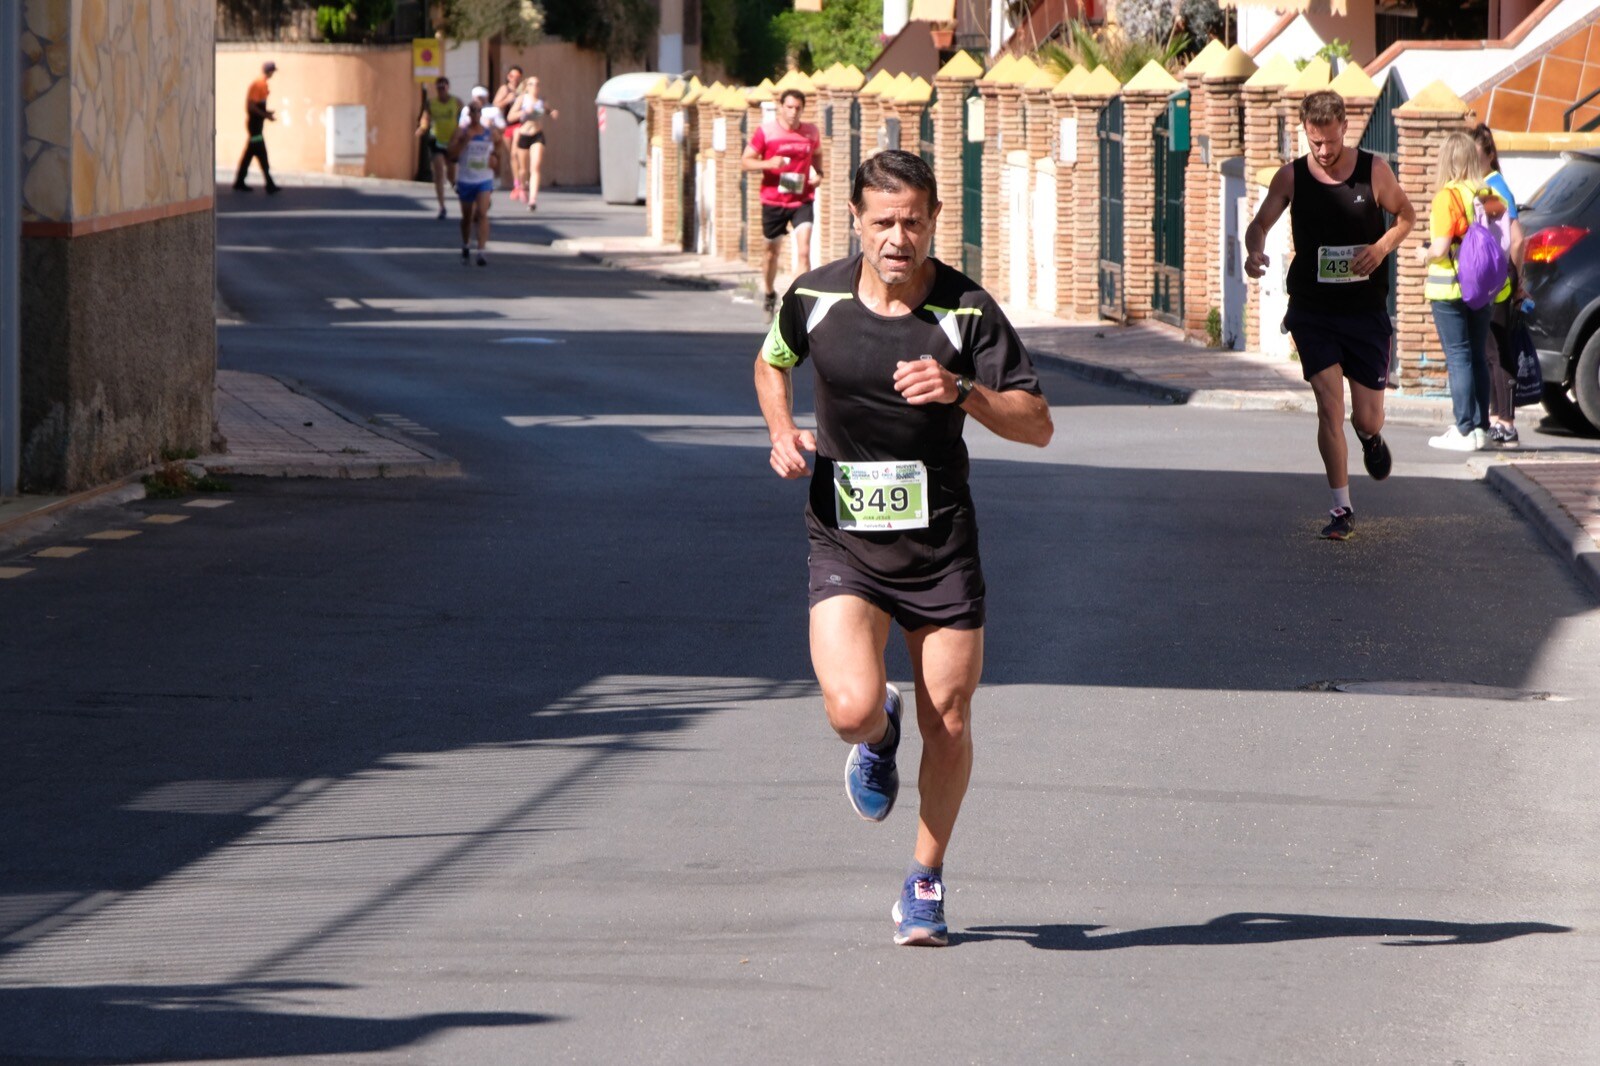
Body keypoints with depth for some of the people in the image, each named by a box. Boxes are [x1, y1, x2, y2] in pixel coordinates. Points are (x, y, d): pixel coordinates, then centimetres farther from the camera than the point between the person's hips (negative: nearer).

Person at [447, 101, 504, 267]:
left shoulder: (491, 133, 2)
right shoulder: (461, 132, -4)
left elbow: (501, 144, 24)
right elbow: (453, 154, -14)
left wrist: (495, 156, 8)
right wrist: (464, 140, -24)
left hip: (485, 180, 0)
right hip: (466, 180, 0)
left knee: (482, 214, -17)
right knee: (467, 216, 14)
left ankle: (482, 251, -21)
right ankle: (465, 247, 37)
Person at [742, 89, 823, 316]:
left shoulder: (811, 132, 3)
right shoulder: (765, 131, -6)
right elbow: (745, 162, -4)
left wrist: (818, 174, 3)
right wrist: (768, 164, -23)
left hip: (802, 201, 1)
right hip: (773, 201, -1)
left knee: (804, 250, -15)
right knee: (772, 251, 13)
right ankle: (769, 294, 37)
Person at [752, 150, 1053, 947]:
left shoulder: (967, 311, -8)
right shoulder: (814, 298, -3)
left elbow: (1037, 425, -8)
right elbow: (772, 362, 19)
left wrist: (963, 392, -26)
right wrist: (782, 432, 0)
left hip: (940, 543, 0)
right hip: (844, 542, 0)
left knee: (946, 725, 4)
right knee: (852, 709, -20)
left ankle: (926, 880, 27)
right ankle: (878, 736, 20)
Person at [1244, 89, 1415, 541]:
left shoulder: (1374, 171, -4)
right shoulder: (1291, 177, -3)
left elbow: (1406, 215, 9)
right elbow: (1260, 223, 3)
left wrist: (1382, 246, -11)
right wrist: (1255, 251, -20)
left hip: (1366, 311, 0)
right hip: (1312, 311, 0)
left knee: (1367, 418, 3)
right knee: (1329, 406, -12)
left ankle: (1371, 437, 43)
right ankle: (1341, 509, -2)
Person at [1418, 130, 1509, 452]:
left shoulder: (1446, 198, -13)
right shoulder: (1490, 196, 5)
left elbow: (1440, 248, -19)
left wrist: (1425, 254, 0)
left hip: (1449, 289, -6)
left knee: (1458, 358, -3)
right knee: (1478, 357, 12)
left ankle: (1464, 431, -4)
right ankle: (1480, 428, 13)